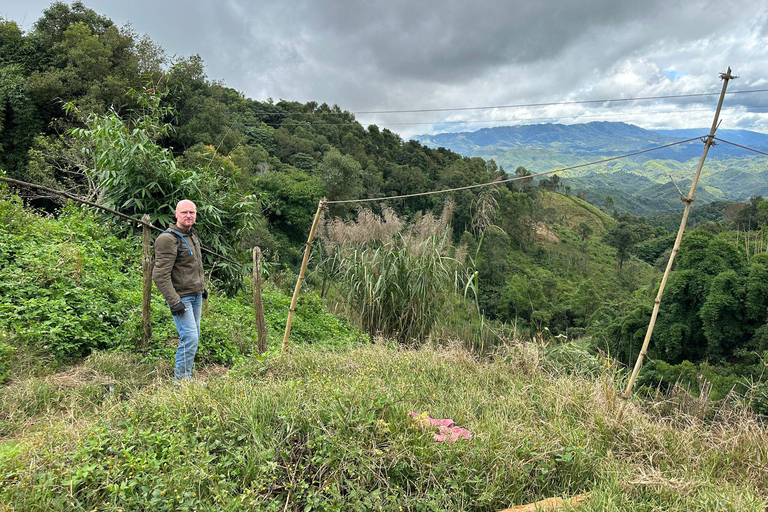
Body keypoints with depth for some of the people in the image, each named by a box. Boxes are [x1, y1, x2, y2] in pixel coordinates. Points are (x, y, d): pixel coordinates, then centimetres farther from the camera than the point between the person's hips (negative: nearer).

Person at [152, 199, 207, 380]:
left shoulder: (193, 235, 13)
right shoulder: (168, 239, -16)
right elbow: (160, 275, -21)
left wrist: (203, 287, 26)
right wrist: (174, 302, -23)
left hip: (196, 296, 9)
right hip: (181, 297, -9)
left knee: (194, 336, 13)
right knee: (190, 338, -12)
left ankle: (186, 375, 25)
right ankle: (182, 379, -1)